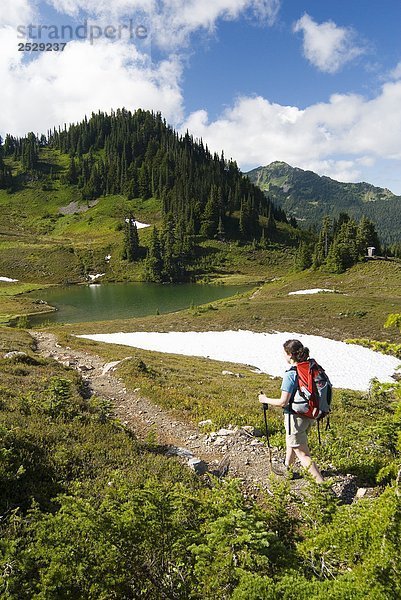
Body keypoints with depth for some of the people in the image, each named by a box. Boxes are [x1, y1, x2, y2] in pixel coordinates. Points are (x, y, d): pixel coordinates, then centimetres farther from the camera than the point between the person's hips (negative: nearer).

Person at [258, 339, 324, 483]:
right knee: (290, 444, 30)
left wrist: (265, 400, -8)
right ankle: (286, 470, 51)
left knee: (303, 454, 4)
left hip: (295, 417, -9)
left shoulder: (290, 375, -25)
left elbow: (283, 402, -23)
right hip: (308, 416, 9)